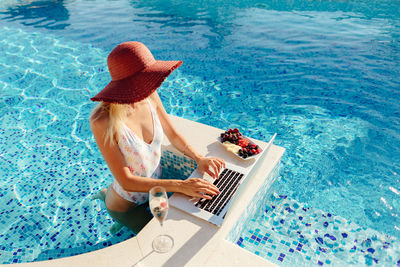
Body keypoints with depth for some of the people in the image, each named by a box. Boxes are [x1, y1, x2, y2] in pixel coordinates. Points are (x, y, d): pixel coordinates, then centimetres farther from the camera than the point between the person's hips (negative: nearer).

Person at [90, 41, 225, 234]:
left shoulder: (150, 97, -17)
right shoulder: (102, 121, -33)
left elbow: (173, 135, -3)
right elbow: (126, 181, -30)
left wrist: (199, 158, -18)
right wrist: (181, 186, -35)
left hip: (155, 184, 5)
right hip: (126, 203, -5)